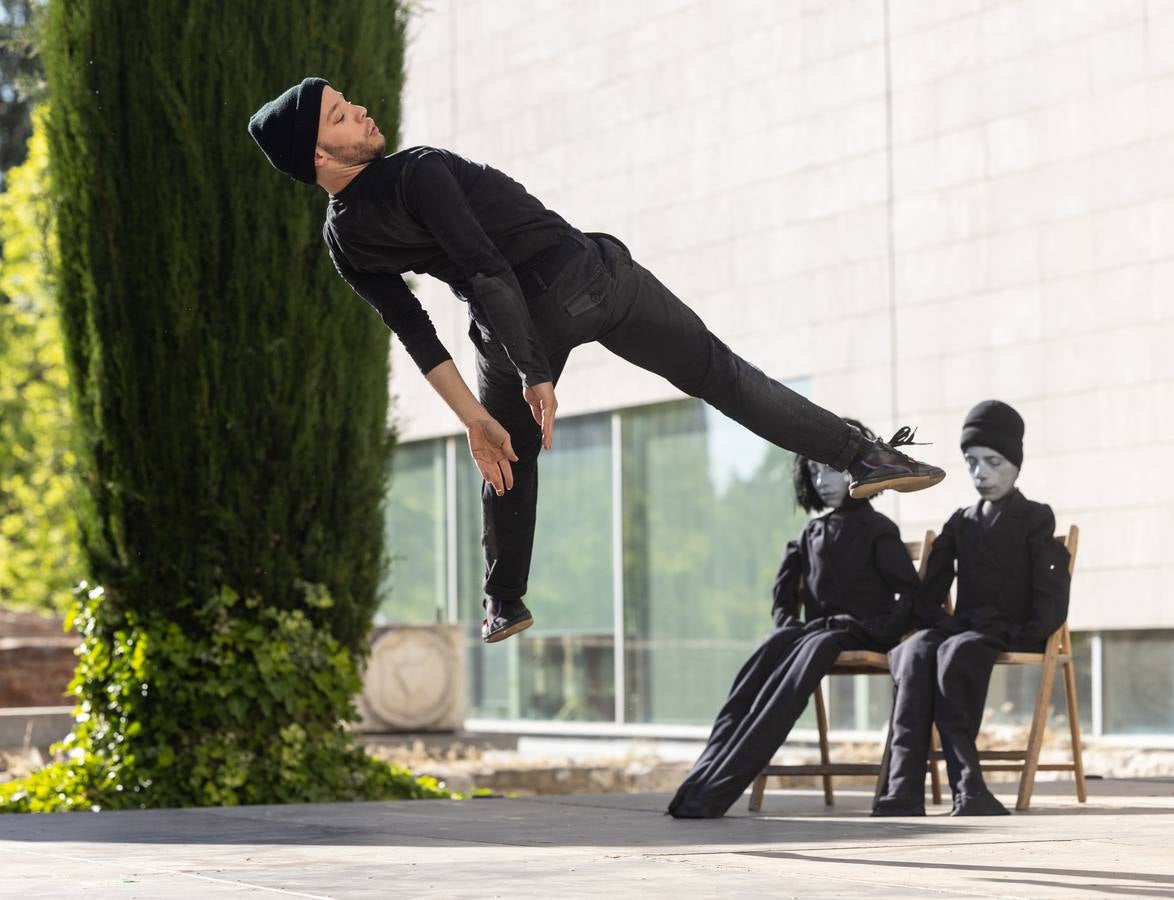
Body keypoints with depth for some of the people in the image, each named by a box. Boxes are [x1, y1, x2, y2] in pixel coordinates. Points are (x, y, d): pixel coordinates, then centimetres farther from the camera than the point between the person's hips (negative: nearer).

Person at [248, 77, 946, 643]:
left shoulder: (343, 241, -1)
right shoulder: (416, 174, -22)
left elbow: (414, 334, 5)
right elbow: (487, 272, -25)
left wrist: (474, 417, 10)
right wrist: (537, 376, -22)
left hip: (512, 326, 5)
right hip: (583, 275, -5)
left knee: (511, 456, 29)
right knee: (720, 375, 6)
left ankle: (505, 604, 34)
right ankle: (862, 454, 9)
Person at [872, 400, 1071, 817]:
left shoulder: (1035, 519, 7)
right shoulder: (960, 523, 21)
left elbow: (1052, 599, -3)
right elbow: (928, 595, 16)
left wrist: (1021, 635, -18)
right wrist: (945, 623, -5)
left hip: (1015, 635, -4)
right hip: (964, 627, 4)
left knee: (956, 652, -39)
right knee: (916, 651, -33)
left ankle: (966, 788, -43)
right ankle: (904, 788, -47)